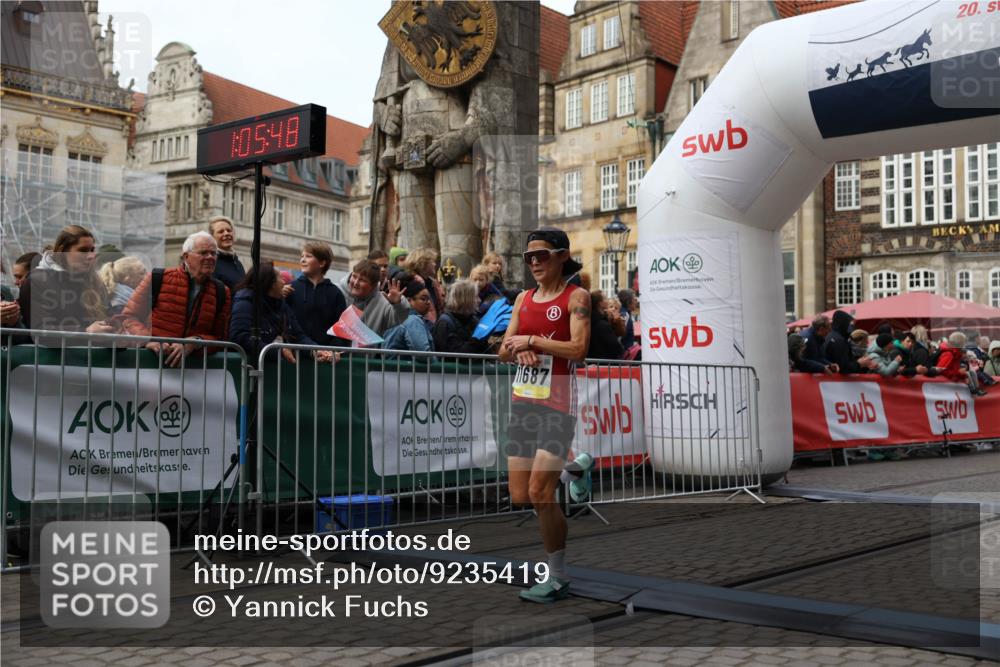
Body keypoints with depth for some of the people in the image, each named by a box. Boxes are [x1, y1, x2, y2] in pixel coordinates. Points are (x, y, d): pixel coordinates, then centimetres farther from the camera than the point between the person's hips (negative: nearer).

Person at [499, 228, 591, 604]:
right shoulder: (523, 298, 15)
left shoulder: (576, 297, -4)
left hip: (556, 402, -7)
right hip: (521, 400, 7)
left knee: (539, 492, -13)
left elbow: (578, 349, -16)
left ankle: (558, 579, 2)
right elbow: (503, 351, 14)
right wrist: (517, 349, -8)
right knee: (518, 497, 6)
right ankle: (576, 468, 33)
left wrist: (531, 340, -11)